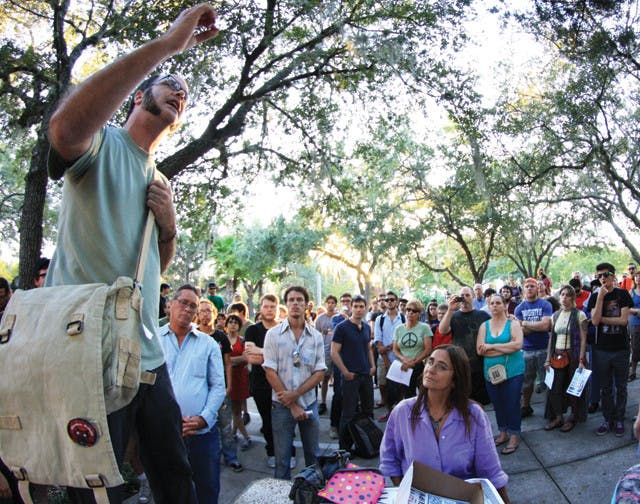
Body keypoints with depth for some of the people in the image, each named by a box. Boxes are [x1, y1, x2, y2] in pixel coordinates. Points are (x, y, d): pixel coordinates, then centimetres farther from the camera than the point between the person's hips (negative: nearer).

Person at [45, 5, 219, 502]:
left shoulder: (160, 182, 19)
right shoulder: (101, 143, -2)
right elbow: (65, 126, -30)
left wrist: (169, 225, -1)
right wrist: (168, 43, -26)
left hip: (149, 355, 8)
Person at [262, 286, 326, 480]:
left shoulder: (316, 336, 2)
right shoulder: (273, 334, -4)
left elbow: (320, 372, -1)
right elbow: (270, 372, -8)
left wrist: (295, 394, -13)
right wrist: (292, 405, -10)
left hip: (309, 403, 2)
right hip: (282, 405, -2)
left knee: (313, 456, 14)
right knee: (282, 459, 7)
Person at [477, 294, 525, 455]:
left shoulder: (513, 324, -1)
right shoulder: (484, 326, 5)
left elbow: (518, 344, -18)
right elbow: (480, 350, -6)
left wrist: (492, 346, -15)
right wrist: (506, 348, -13)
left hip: (512, 371, -3)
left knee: (512, 403, 1)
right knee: (497, 403, 12)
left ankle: (514, 437, 14)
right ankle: (503, 433, 29)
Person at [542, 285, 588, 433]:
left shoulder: (579, 315, -7)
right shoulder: (555, 315, 7)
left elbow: (583, 339, -10)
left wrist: (581, 360, -15)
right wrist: (548, 358, 7)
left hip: (573, 355, -4)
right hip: (557, 355, 4)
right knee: (555, 387, 5)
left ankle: (573, 418, 23)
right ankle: (558, 417, 20)